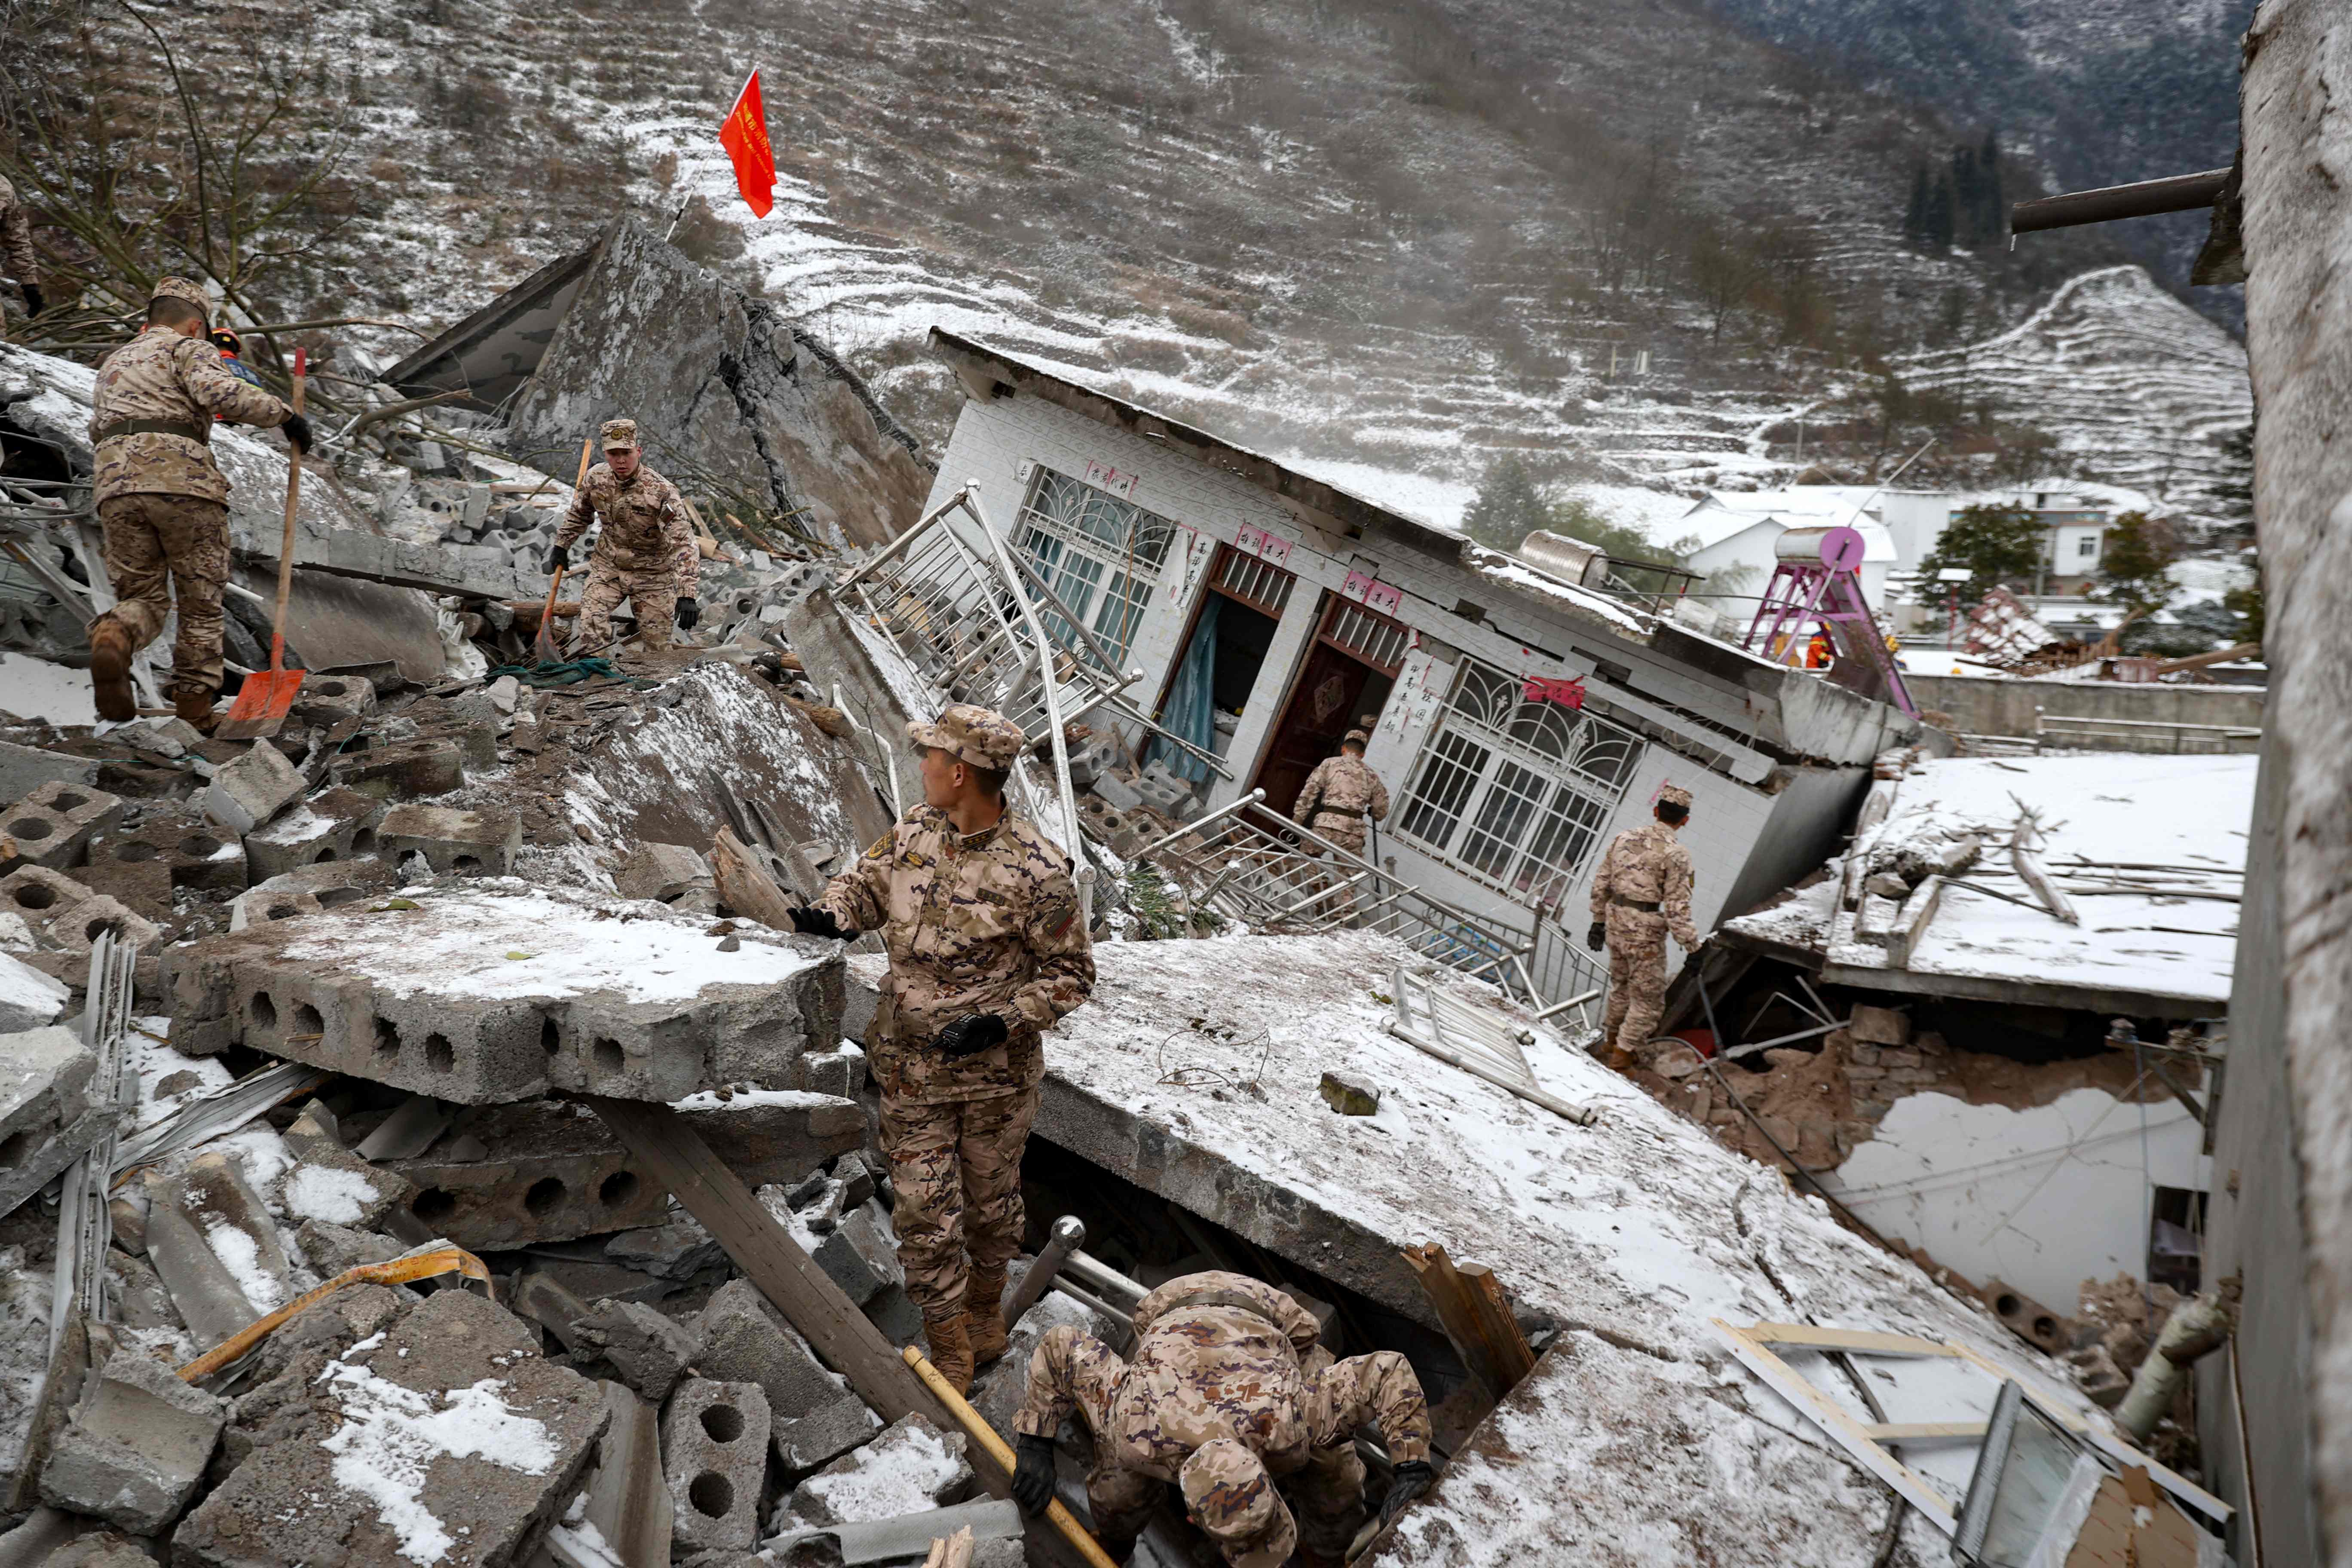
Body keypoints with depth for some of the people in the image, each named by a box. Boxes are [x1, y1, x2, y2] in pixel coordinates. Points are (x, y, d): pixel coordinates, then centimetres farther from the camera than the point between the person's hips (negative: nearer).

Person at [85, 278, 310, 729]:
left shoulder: (113, 362, 31)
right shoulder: (188, 349, 10)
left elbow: (97, 430, 36)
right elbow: (217, 389, -12)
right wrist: (284, 414, -6)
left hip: (116, 487, 5)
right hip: (183, 482, -5)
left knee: (142, 597, 11)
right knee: (201, 603, 7)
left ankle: (112, 641, -23)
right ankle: (195, 706, 6)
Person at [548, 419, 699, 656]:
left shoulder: (662, 491, -26)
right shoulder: (596, 478, -10)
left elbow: (684, 543, -32)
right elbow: (579, 513, 14)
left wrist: (687, 596, -41)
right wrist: (561, 545, 19)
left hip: (652, 573, -3)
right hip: (607, 566, 3)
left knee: (656, 643, 4)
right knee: (591, 628, -16)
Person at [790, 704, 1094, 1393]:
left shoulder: (1035, 871, -21)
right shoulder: (917, 828, -4)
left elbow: (1071, 975, -12)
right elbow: (868, 881, 14)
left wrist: (999, 1023, -24)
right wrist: (830, 915, -8)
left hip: (997, 1073, -3)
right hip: (912, 1070, 4)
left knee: (991, 1203, 17)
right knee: (925, 1213, 6)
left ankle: (986, 1309, 45)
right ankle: (950, 1353, 23)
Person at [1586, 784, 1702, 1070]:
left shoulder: (1624, 838, 4)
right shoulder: (1676, 853, -14)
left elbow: (1601, 884, 10)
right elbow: (1677, 907, -16)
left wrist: (1599, 921, 20)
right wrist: (1692, 947, -9)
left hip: (1615, 921, 6)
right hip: (1644, 931, -6)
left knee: (1622, 984, 26)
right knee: (1649, 996, 11)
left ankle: (1612, 1037, 41)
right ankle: (1624, 1052, 15)